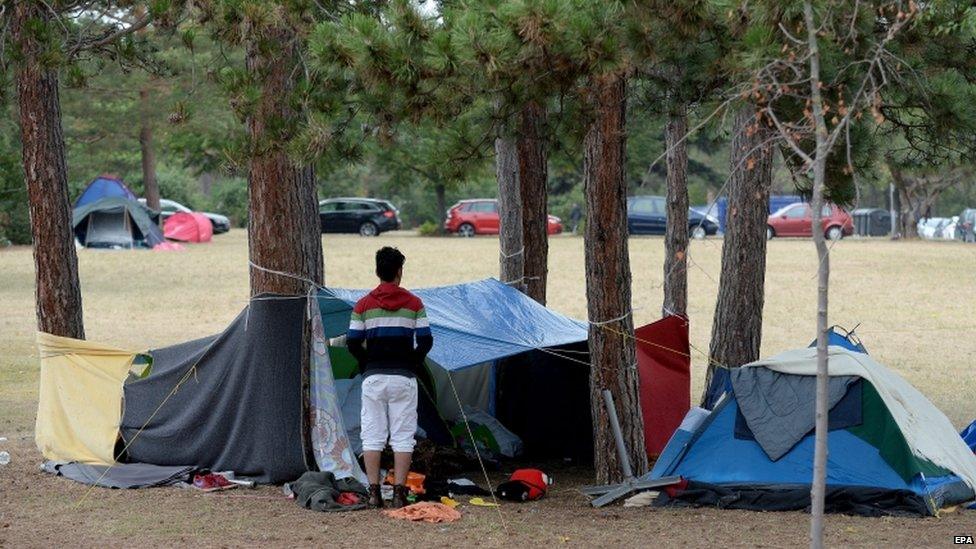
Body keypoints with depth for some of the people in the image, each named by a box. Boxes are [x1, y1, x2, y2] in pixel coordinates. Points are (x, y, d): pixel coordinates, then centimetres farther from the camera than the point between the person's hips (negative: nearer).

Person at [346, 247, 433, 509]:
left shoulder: (363, 305, 0)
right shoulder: (414, 303, -1)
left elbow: (353, 343, -3)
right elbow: (425, 341, -4)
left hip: (373, 377, 0)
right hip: (403, 377, 0)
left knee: (372, 435, 5)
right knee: (403, 436, 4)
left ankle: (374, 492, 2)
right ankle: (399, 492, -1)